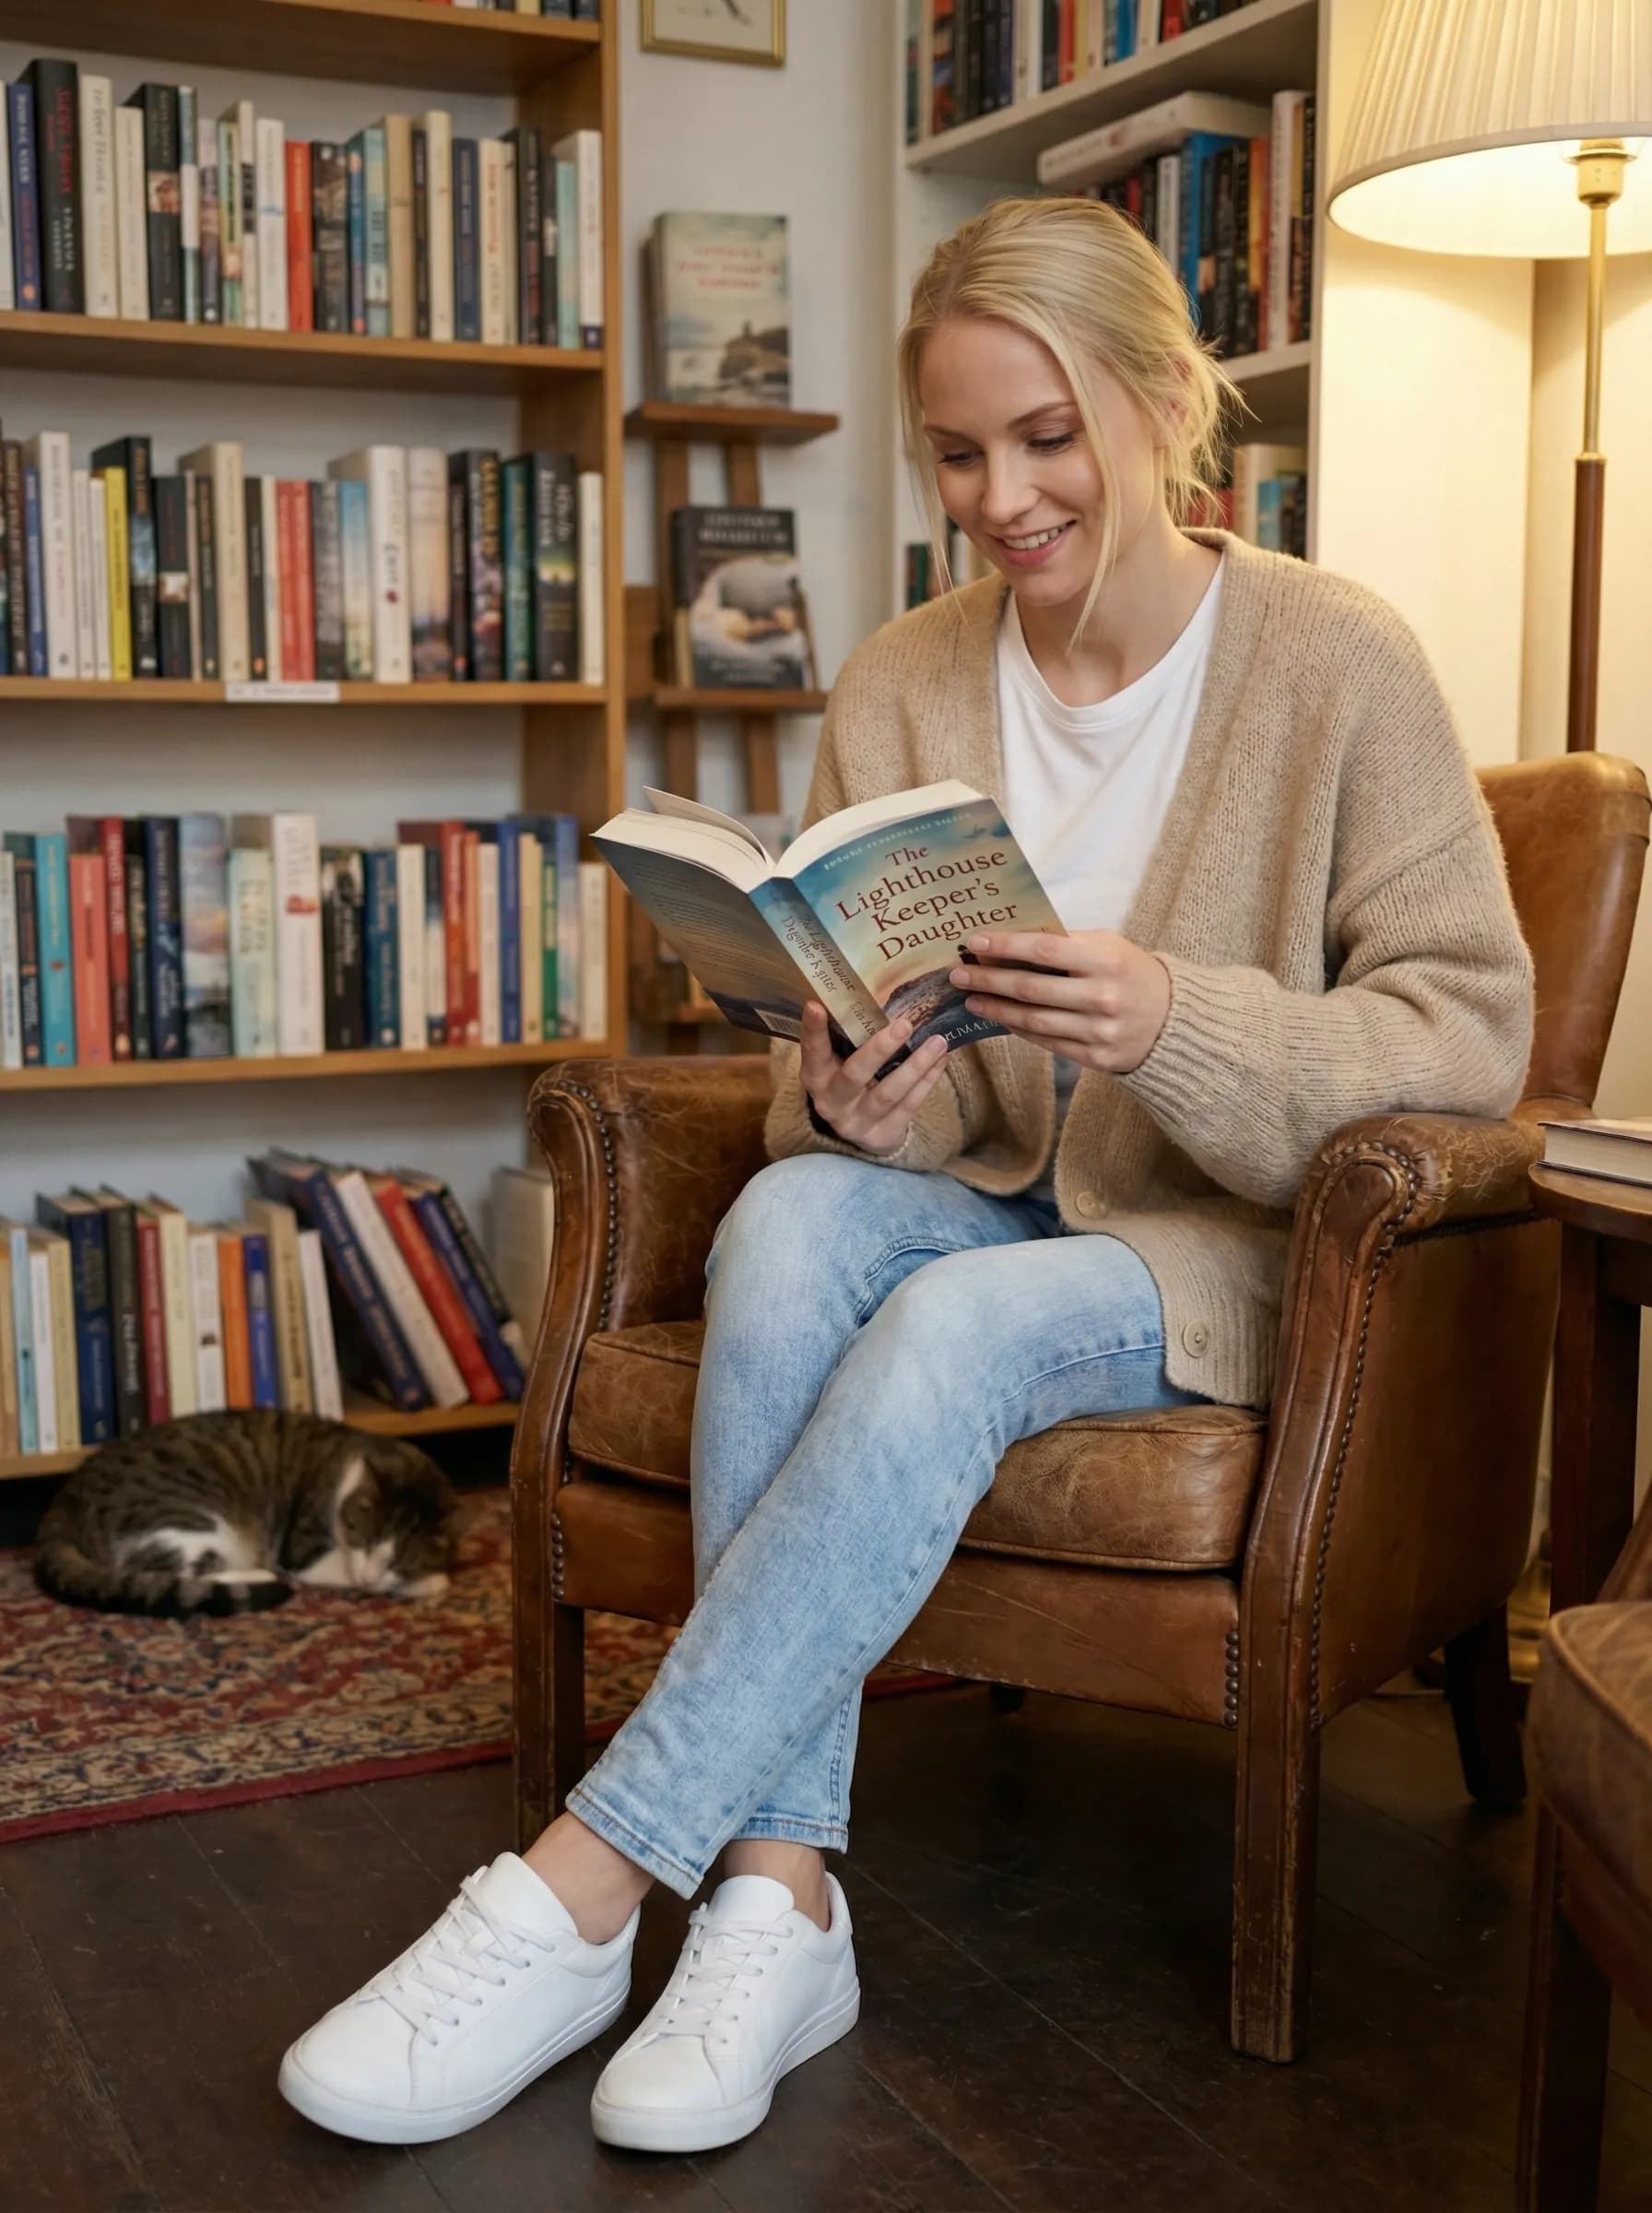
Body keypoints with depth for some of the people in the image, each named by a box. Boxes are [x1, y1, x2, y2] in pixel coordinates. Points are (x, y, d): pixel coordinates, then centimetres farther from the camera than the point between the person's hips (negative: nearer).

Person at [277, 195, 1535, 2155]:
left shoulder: (1337, 665, -7)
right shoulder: (899, 688, 4)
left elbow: (1470, 1029, -9)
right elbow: (882, 1087, 9)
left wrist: (1179, 1026, -26)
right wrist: (863, 1102, -17)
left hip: (1221, 1248, -3)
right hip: (980, 1201, 4)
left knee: (955, 1323, -34)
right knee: (789, 1211, -31)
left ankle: (578, 1896, -28)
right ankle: (779, 1898, -31)